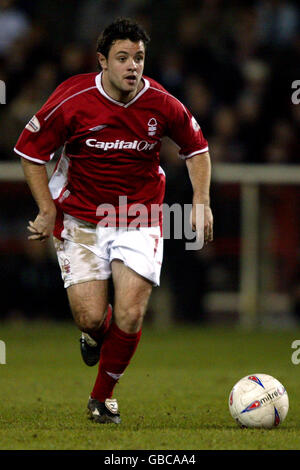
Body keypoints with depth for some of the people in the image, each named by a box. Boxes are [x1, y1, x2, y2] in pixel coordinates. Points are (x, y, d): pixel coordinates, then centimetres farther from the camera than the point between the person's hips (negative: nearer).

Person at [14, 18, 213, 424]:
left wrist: (201, 201, 1)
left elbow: (196, 147, 11)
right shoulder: (72, 101, -14)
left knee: (129, 317, -10)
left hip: (140, 220, 1)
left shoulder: (162, 104, -8)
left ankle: (103, 397, 14)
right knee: (90, 317, -11)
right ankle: (96, 331, 30)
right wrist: (48, 211, -5)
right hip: (82, 219, -1)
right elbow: (30, 150, -1)